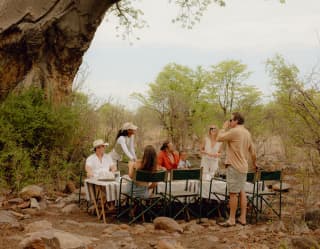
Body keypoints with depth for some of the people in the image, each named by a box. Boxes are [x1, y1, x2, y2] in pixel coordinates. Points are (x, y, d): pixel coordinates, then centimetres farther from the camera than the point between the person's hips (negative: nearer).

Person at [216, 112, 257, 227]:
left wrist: (224, 127, 1)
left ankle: (232, 219, 2)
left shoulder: (234, 131, -15)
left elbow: (219, 138, -13)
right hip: (243, 167, 9)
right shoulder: (247, 133, 11)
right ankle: (242, 218, 16)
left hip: (234, 166, -9)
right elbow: (252, 151, 16)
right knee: (242, 192, 12)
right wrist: (254, 164, 30)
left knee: (233, 193, -3)